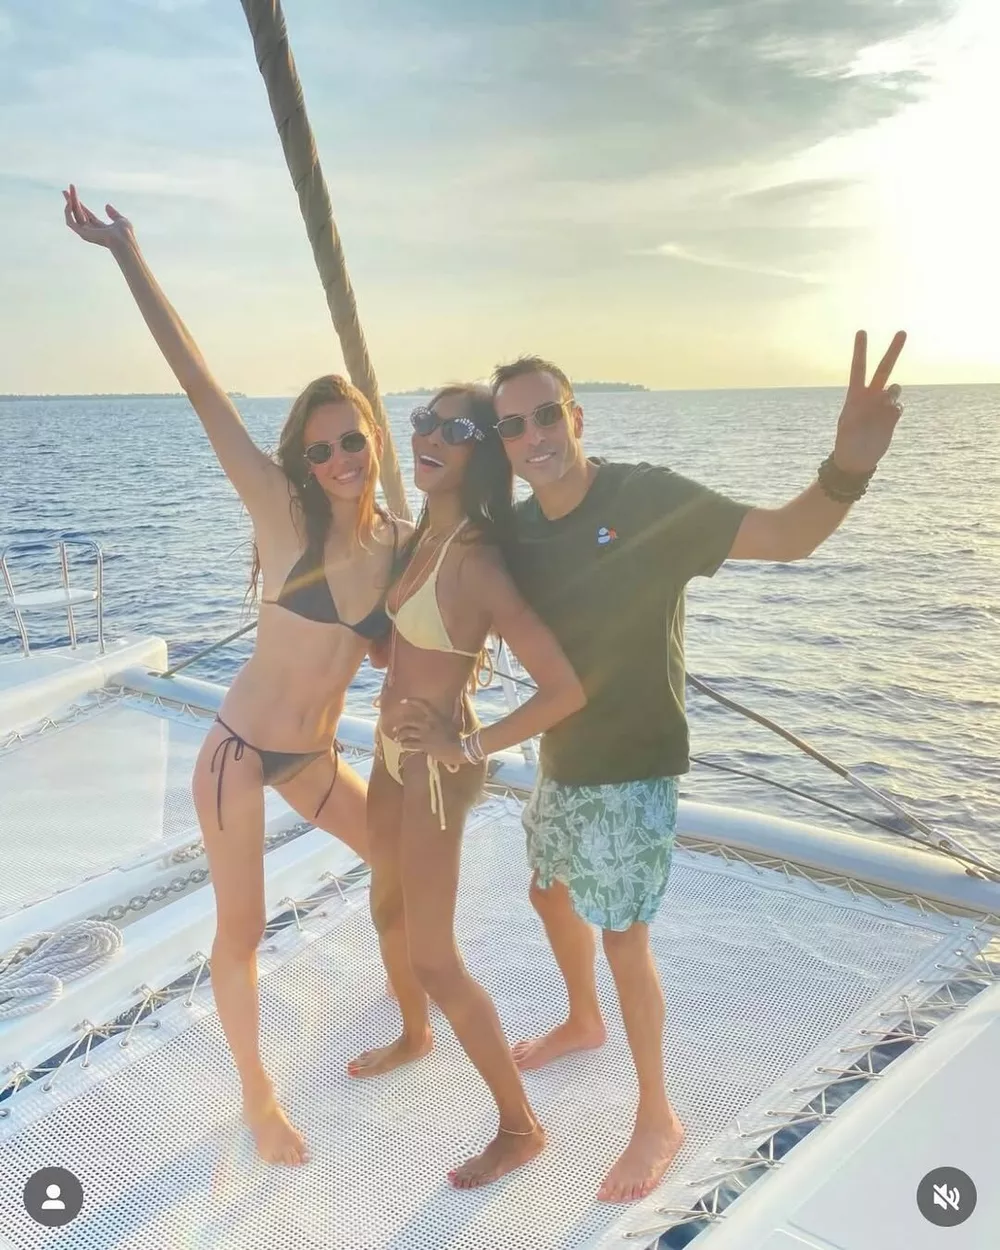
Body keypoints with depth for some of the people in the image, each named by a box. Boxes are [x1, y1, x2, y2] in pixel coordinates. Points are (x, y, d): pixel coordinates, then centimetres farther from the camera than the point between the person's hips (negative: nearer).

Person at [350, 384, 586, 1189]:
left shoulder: (475, 560, -26)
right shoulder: (423, 534, 0)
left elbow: (567, 689, -31)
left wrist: (469, 746, -23)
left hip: (436, 765, -9)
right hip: (394, 748, 9)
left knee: (434, 957, 0)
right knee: (388, 910, 27)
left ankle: (520, 1126, 18)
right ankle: (414, 1035, 54)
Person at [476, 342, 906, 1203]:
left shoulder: (647, 499, -21)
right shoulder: (516, 532, -2)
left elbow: (787, 537, -28)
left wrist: (847, 471, -48)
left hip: (632, 767, -7)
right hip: (561, 760, 7)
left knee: (622, 939, 0)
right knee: (551, 894, 24)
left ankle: (659, 1121, 21)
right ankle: (584, 1022, 53)